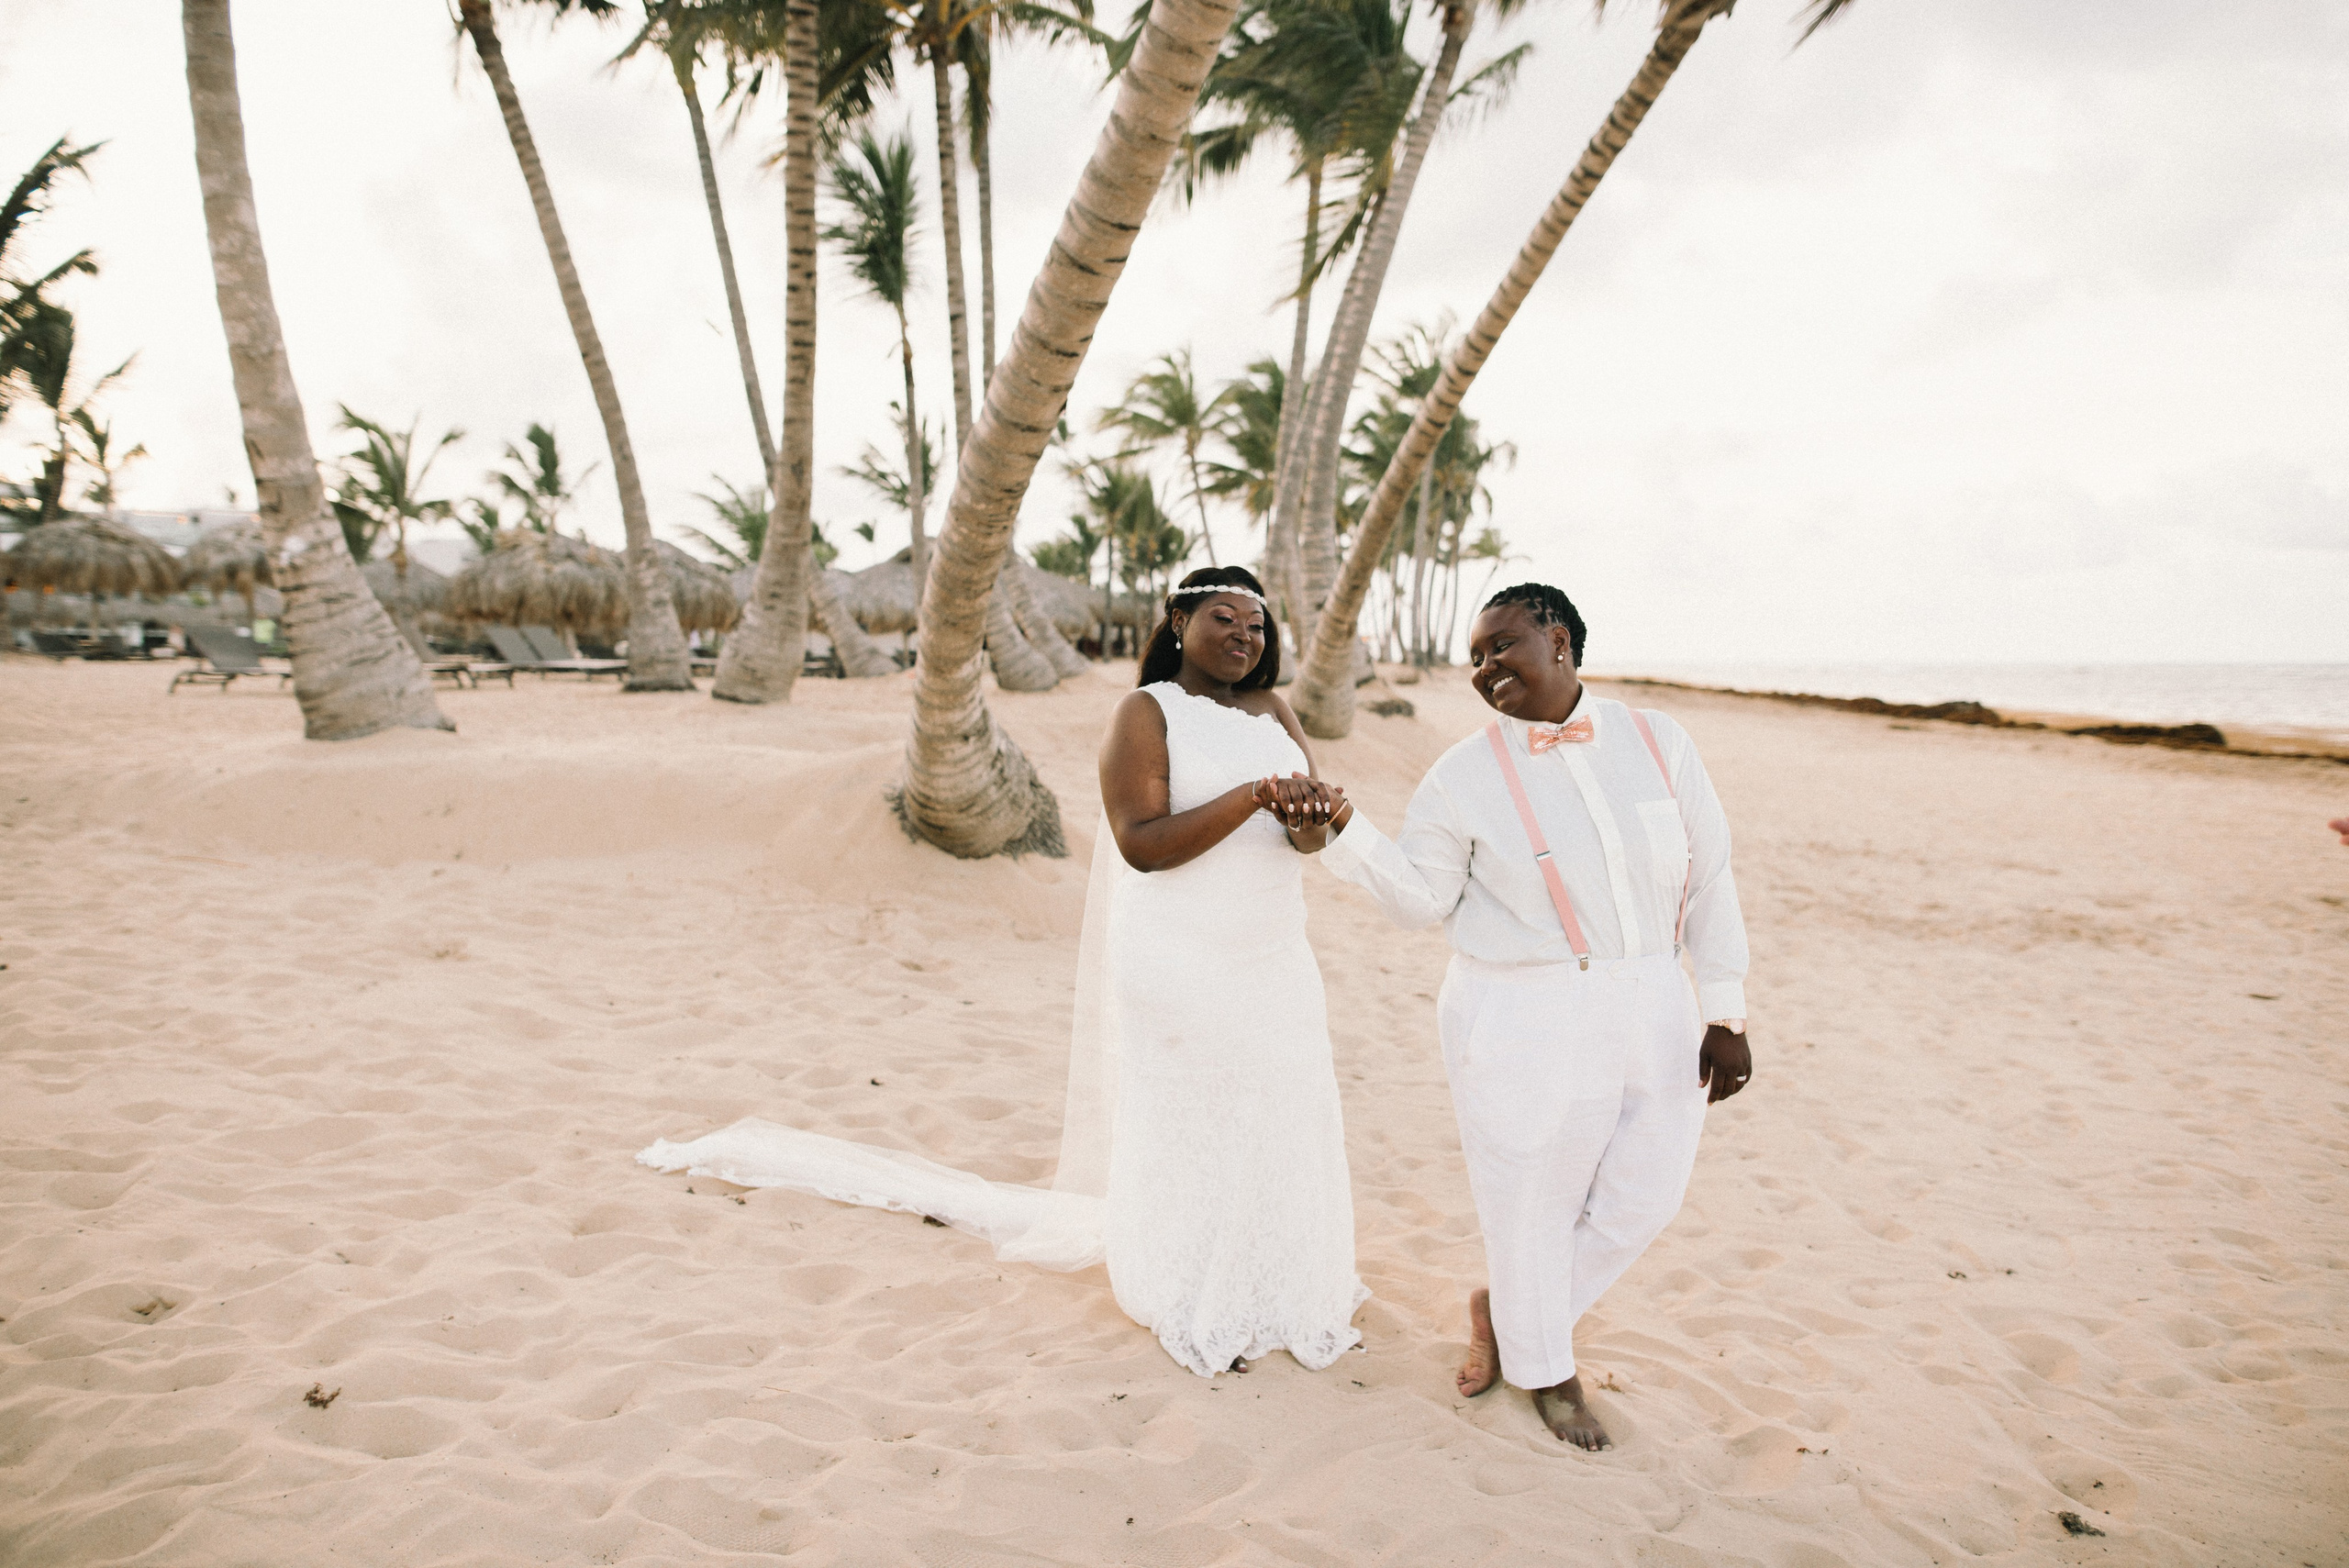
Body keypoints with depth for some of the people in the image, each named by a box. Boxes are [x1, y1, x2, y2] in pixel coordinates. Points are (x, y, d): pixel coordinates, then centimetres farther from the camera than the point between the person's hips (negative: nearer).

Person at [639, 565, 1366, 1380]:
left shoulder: (1275, 712, 9)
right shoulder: (1144, 714, -8)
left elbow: (1311, 834, 1)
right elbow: (1142, 845, -19)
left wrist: (1311, 815, -23)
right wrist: (1253, 797, -26)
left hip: (1274, 964, 6)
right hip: (1180, 968, -6)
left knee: (1279, 1121, 10)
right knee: (1184, 1127, 3)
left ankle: (1276, 1284, 29)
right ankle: (1192, 1307, 21)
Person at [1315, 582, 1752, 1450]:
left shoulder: (1658, 743, -1)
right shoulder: (1464, 775, -7)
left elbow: (1708, 880, 2)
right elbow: (1419, 897, -4)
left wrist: (1724, 1012, 0)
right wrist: (1343, 826, -19)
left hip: (1652, 1012, 4)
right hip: (1523, 1023, -4)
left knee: (1642, 1200, 12)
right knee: (1531, 1205, 9)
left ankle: (1501, 1309, 39)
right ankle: (1544, 1369, 38)